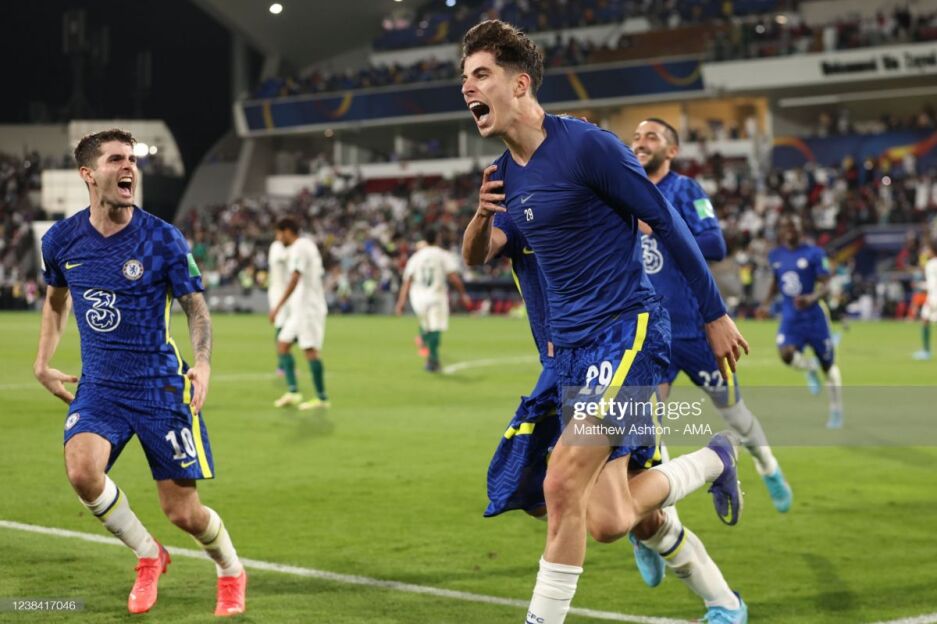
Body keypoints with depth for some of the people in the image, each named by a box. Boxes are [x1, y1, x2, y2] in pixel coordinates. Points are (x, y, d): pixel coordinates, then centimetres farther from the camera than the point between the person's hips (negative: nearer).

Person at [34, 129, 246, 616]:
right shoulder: (61, 240, 0)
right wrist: (43, 363, 15)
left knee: (182, 512, -1)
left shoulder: (163, 240, -10)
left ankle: (231, 572, 33)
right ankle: (148, 556, 0)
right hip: (98, 387, 2)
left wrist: (203, 362, -24)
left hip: (160, 387, -2)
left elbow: (196, 307, -5)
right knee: (81, 471, -27)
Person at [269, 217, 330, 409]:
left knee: (310, 349, -8)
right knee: (282, 344, 7)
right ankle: (292, 391, 1)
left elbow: (294, 280, -22)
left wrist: (278, 307, -24)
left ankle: (321, 398, -5)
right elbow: (319, 274, 21)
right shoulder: (308, 245, 17)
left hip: (307, 307, -10)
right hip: (299, 308, 10)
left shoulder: (299, 248, -13)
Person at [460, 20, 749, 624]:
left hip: (628, 332, -7)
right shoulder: (504, 174, 9)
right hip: (571, 347, 7)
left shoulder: (587, 145, -13)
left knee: (563, 483, -20)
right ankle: (714, 459, 32)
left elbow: (667, 222, -8)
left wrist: (716, 314, -4)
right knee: (618, 519, 7)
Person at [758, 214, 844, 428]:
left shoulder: (813, 253, -9)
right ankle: (810, 367, 10)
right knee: (786, 354, -26)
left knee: (828, 364, 7)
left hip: (813, 316, -2)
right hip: (790, 318, 2)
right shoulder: (775, 256, 5)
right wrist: (767, 303, 10)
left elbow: (825, 283, -12)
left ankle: (836, 412, 25)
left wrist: (812, 297, -31)